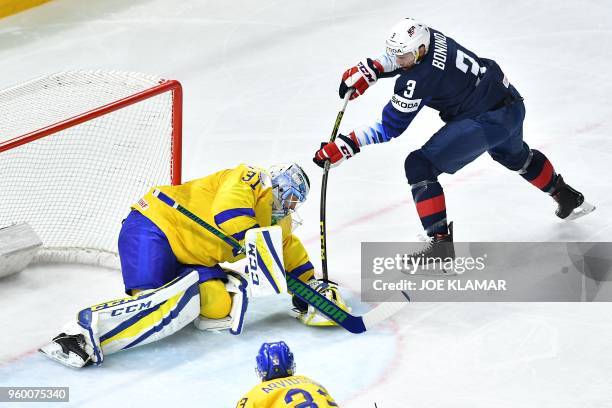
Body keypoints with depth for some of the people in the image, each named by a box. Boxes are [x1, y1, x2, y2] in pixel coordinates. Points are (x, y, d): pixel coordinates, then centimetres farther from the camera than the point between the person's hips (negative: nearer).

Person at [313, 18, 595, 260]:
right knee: (515, 156, 40)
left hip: (487, 123, -10)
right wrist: (368, 71, 3)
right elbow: (395, 59, 19)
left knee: (419, 165, -12)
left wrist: (345, 146, -20)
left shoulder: (418, 79, -26)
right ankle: (567, 198, 62)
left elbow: (389, 128, -20)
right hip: (512, 102, 10)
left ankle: (441, 241, -12)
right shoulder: (426, 37, -5)